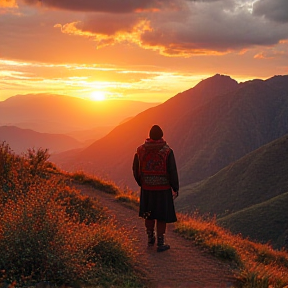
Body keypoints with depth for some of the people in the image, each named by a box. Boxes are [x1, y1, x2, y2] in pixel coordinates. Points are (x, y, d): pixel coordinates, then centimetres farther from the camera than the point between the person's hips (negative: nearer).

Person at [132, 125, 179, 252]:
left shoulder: (140, 150, -4)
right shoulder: (167, 151, -14)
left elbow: (136, 170, 5)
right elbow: (172, 172, -12)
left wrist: (141, 183, 21)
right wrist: (175, 189, 0)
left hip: (146, 188, 3)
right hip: (163, 189, -3)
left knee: (149, 215, 19)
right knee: (161, 217, 6)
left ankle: (150, 239, 34)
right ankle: (160, 244, 13)